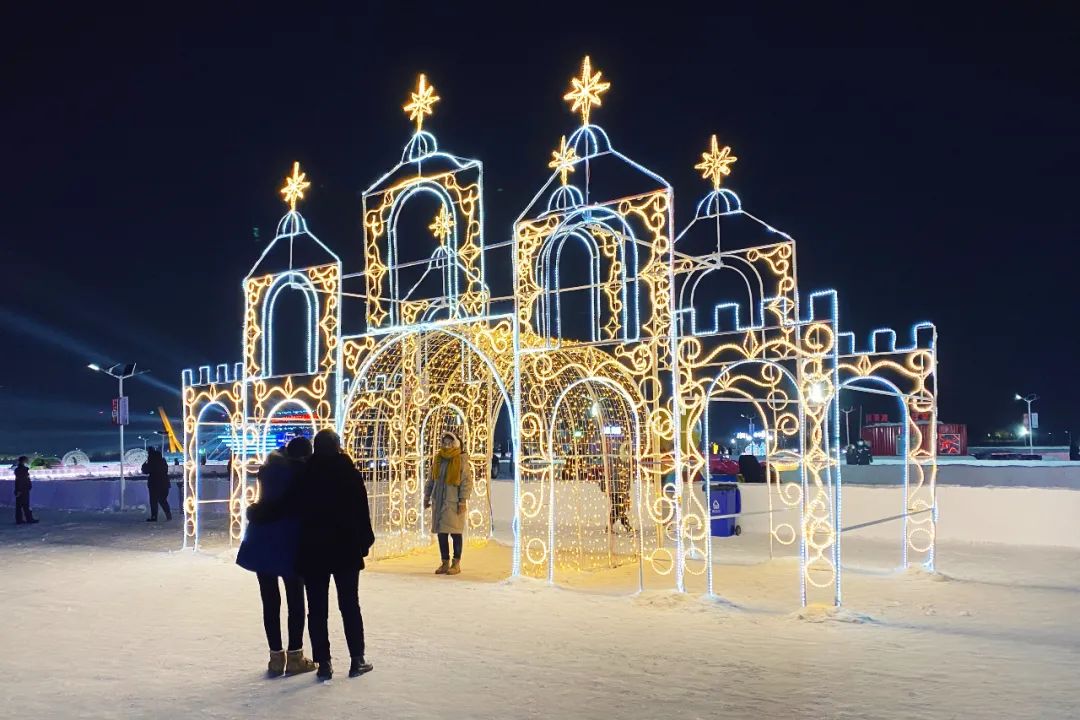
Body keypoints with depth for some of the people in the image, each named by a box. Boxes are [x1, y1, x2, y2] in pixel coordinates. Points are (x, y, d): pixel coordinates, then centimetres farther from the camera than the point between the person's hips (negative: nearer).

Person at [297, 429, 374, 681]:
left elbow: (299, 511, 2)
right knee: (350, 605, 9)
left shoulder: (306, 474, -3)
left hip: (312, 550, 0)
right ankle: (357, 660, 11)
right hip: (345, 548, 0)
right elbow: (361, 511, -4)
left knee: (317, 608, 5)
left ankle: (324, 662, 6)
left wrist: (301, 544, 11)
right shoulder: (349, 472, -5)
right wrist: (364, 541, 6)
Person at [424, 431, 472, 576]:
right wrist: (427, 496, 15)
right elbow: (430, 479, 17)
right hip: (438, 501, 5)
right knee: (441, 533, 7)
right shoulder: (437, 459, 10)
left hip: (453, 502, -5)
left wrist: (463, 500, -14)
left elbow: (467, 481, -8)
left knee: (455, 532, 0)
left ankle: (456, 564, 9)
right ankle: (445, 563, 17)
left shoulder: (461, 460, -5)